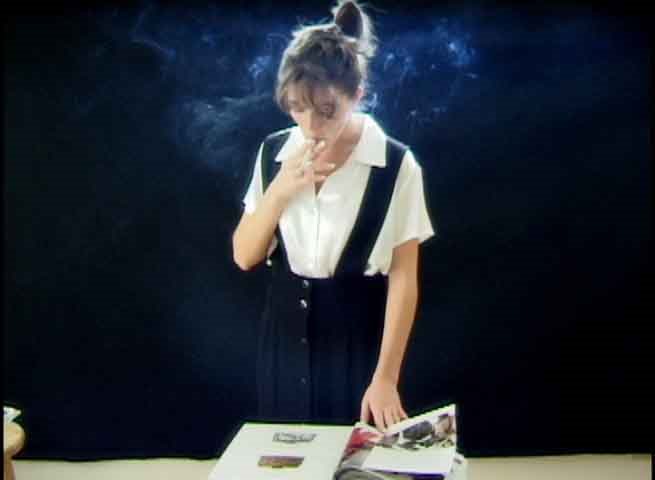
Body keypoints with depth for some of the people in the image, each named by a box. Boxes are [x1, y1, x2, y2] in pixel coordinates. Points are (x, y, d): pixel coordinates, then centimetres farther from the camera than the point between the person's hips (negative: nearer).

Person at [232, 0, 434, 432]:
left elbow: (404, 277, -10)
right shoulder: (274, 152, -1)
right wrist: (280, 190, -15)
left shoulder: (395, 165, -13)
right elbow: (245, 257, 1)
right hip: (286, 335, 4)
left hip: (357, 337, -3)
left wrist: (385, 377, -12)